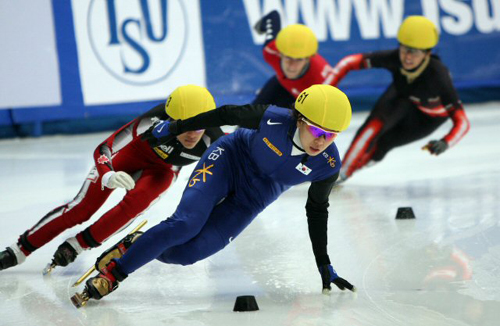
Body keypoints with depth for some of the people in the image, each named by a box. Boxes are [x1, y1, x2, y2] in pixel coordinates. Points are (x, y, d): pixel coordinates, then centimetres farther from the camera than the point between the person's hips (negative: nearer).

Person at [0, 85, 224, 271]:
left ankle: (76, 246, -7)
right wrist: (109, 176, -54)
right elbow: (103, 149, -38)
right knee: (83, 207, -8)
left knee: (133, 205, -26)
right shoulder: (154, 122, -41)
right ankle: (20, 249, 7)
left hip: (162, 169, 2)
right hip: (131, 153, -2)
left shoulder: (212, 141, -34)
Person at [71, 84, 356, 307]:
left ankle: (141, 244, 11)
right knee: (186, 223, -26)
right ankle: (109, 275, -14)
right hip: (229, 159, -2)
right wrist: (174, 128, -3)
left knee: (187, 252, -18)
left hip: (250, 201, 2)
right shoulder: (273, 119, -28)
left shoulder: (328, 165, -20)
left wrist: (324, 266, 2)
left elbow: (317, 212, -3)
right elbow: (227, 115, -12)